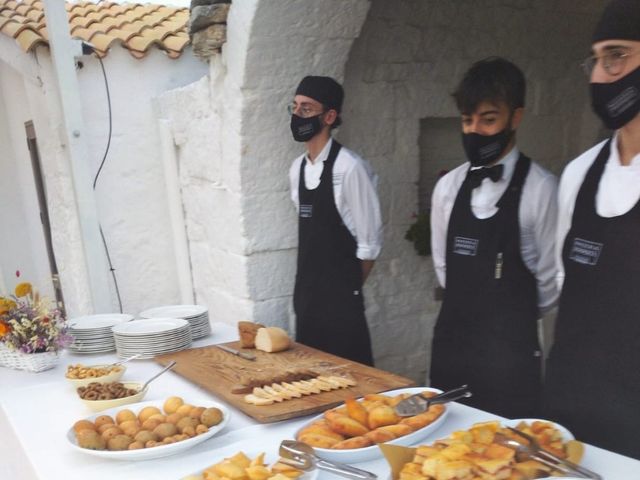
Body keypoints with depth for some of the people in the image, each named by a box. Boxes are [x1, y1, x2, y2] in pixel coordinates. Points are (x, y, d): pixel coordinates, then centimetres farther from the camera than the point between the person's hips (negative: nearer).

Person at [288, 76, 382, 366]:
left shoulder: (349, 168, -17)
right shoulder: (297, 168, 5)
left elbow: (369, 243, -12)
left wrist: (347, 289, -1)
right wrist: (308, 286, 11)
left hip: (340, 300, -7)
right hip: (306, 296, 7)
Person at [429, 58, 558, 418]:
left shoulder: (540, 189, -13)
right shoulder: (448, 187, 3)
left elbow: (550, 281, -6)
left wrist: (511, 317, 8)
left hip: (510, 352, -5)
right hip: (450, 342, 5)